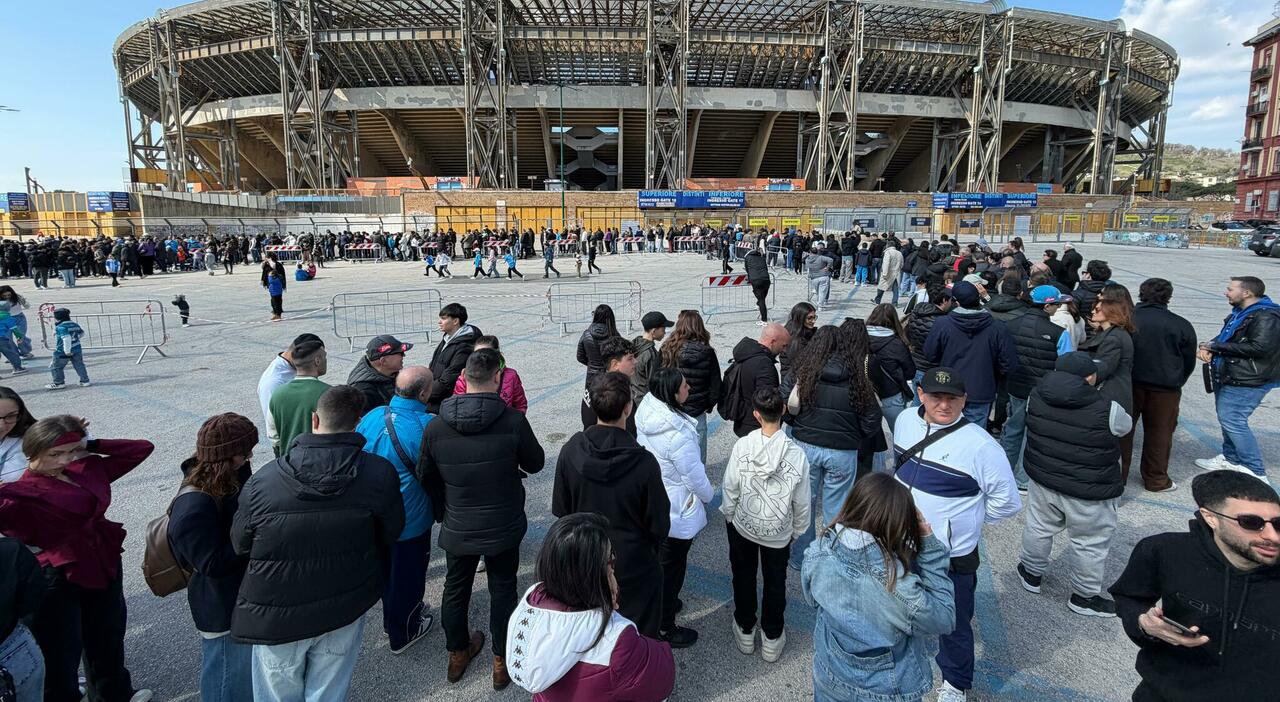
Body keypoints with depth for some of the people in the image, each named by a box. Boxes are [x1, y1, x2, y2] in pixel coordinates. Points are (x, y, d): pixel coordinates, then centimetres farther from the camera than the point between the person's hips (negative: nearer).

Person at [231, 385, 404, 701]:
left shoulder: (262, 481, -18)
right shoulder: (380, 473, -21)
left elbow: (240, 545, -2)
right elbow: (390, 535, -7)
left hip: (275, 616, 0)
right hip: (344, 613, 0)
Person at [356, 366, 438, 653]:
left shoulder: (372, 416, -9)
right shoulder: (427, 425, -27)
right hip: (410, 520, -6)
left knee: (387, 567, 27)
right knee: (408, 575, 16)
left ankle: (392, 617, 49)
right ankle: (403, 634, 35)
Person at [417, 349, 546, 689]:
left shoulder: (436, 427, -14)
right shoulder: (513, 421, -23)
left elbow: (426, 477, 0)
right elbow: (535, 462, -7)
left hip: (457, 529, 2)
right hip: (504, 528, -2)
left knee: (455, 589, 23)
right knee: (502, 589, 18)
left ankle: (458, 654, 43)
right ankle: (503, 662, 31)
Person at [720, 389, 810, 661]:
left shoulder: (741, 446, -24)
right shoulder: (796, 454, -23)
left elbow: (730, 489, -13)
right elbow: (802, 502, -11)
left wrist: (729, 515, 6)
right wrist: (797, 531, 7)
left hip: (742, 526, 0)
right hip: (779, 533, 0)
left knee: (743, 577, 23)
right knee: (775, 583, 22)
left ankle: (745, 631, 40)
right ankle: (772, 639, 38)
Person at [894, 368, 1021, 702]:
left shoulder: (980, 445, -25)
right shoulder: (905, 419, -7)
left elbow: (1007, 501, -14)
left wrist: (965, 518, -7)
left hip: (950, 558, -5)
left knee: (952, 624, 17)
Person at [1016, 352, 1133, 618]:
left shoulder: (1036, 396, -10)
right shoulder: (1107, 410, -23)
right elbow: (1125, 426, -1)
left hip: (1042, 480, 5)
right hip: (1089, 494, -4)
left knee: (1038, 528, 23)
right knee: (1090, 544, 15)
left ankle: (1032, 573, 42)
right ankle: (1084, 597, 30)